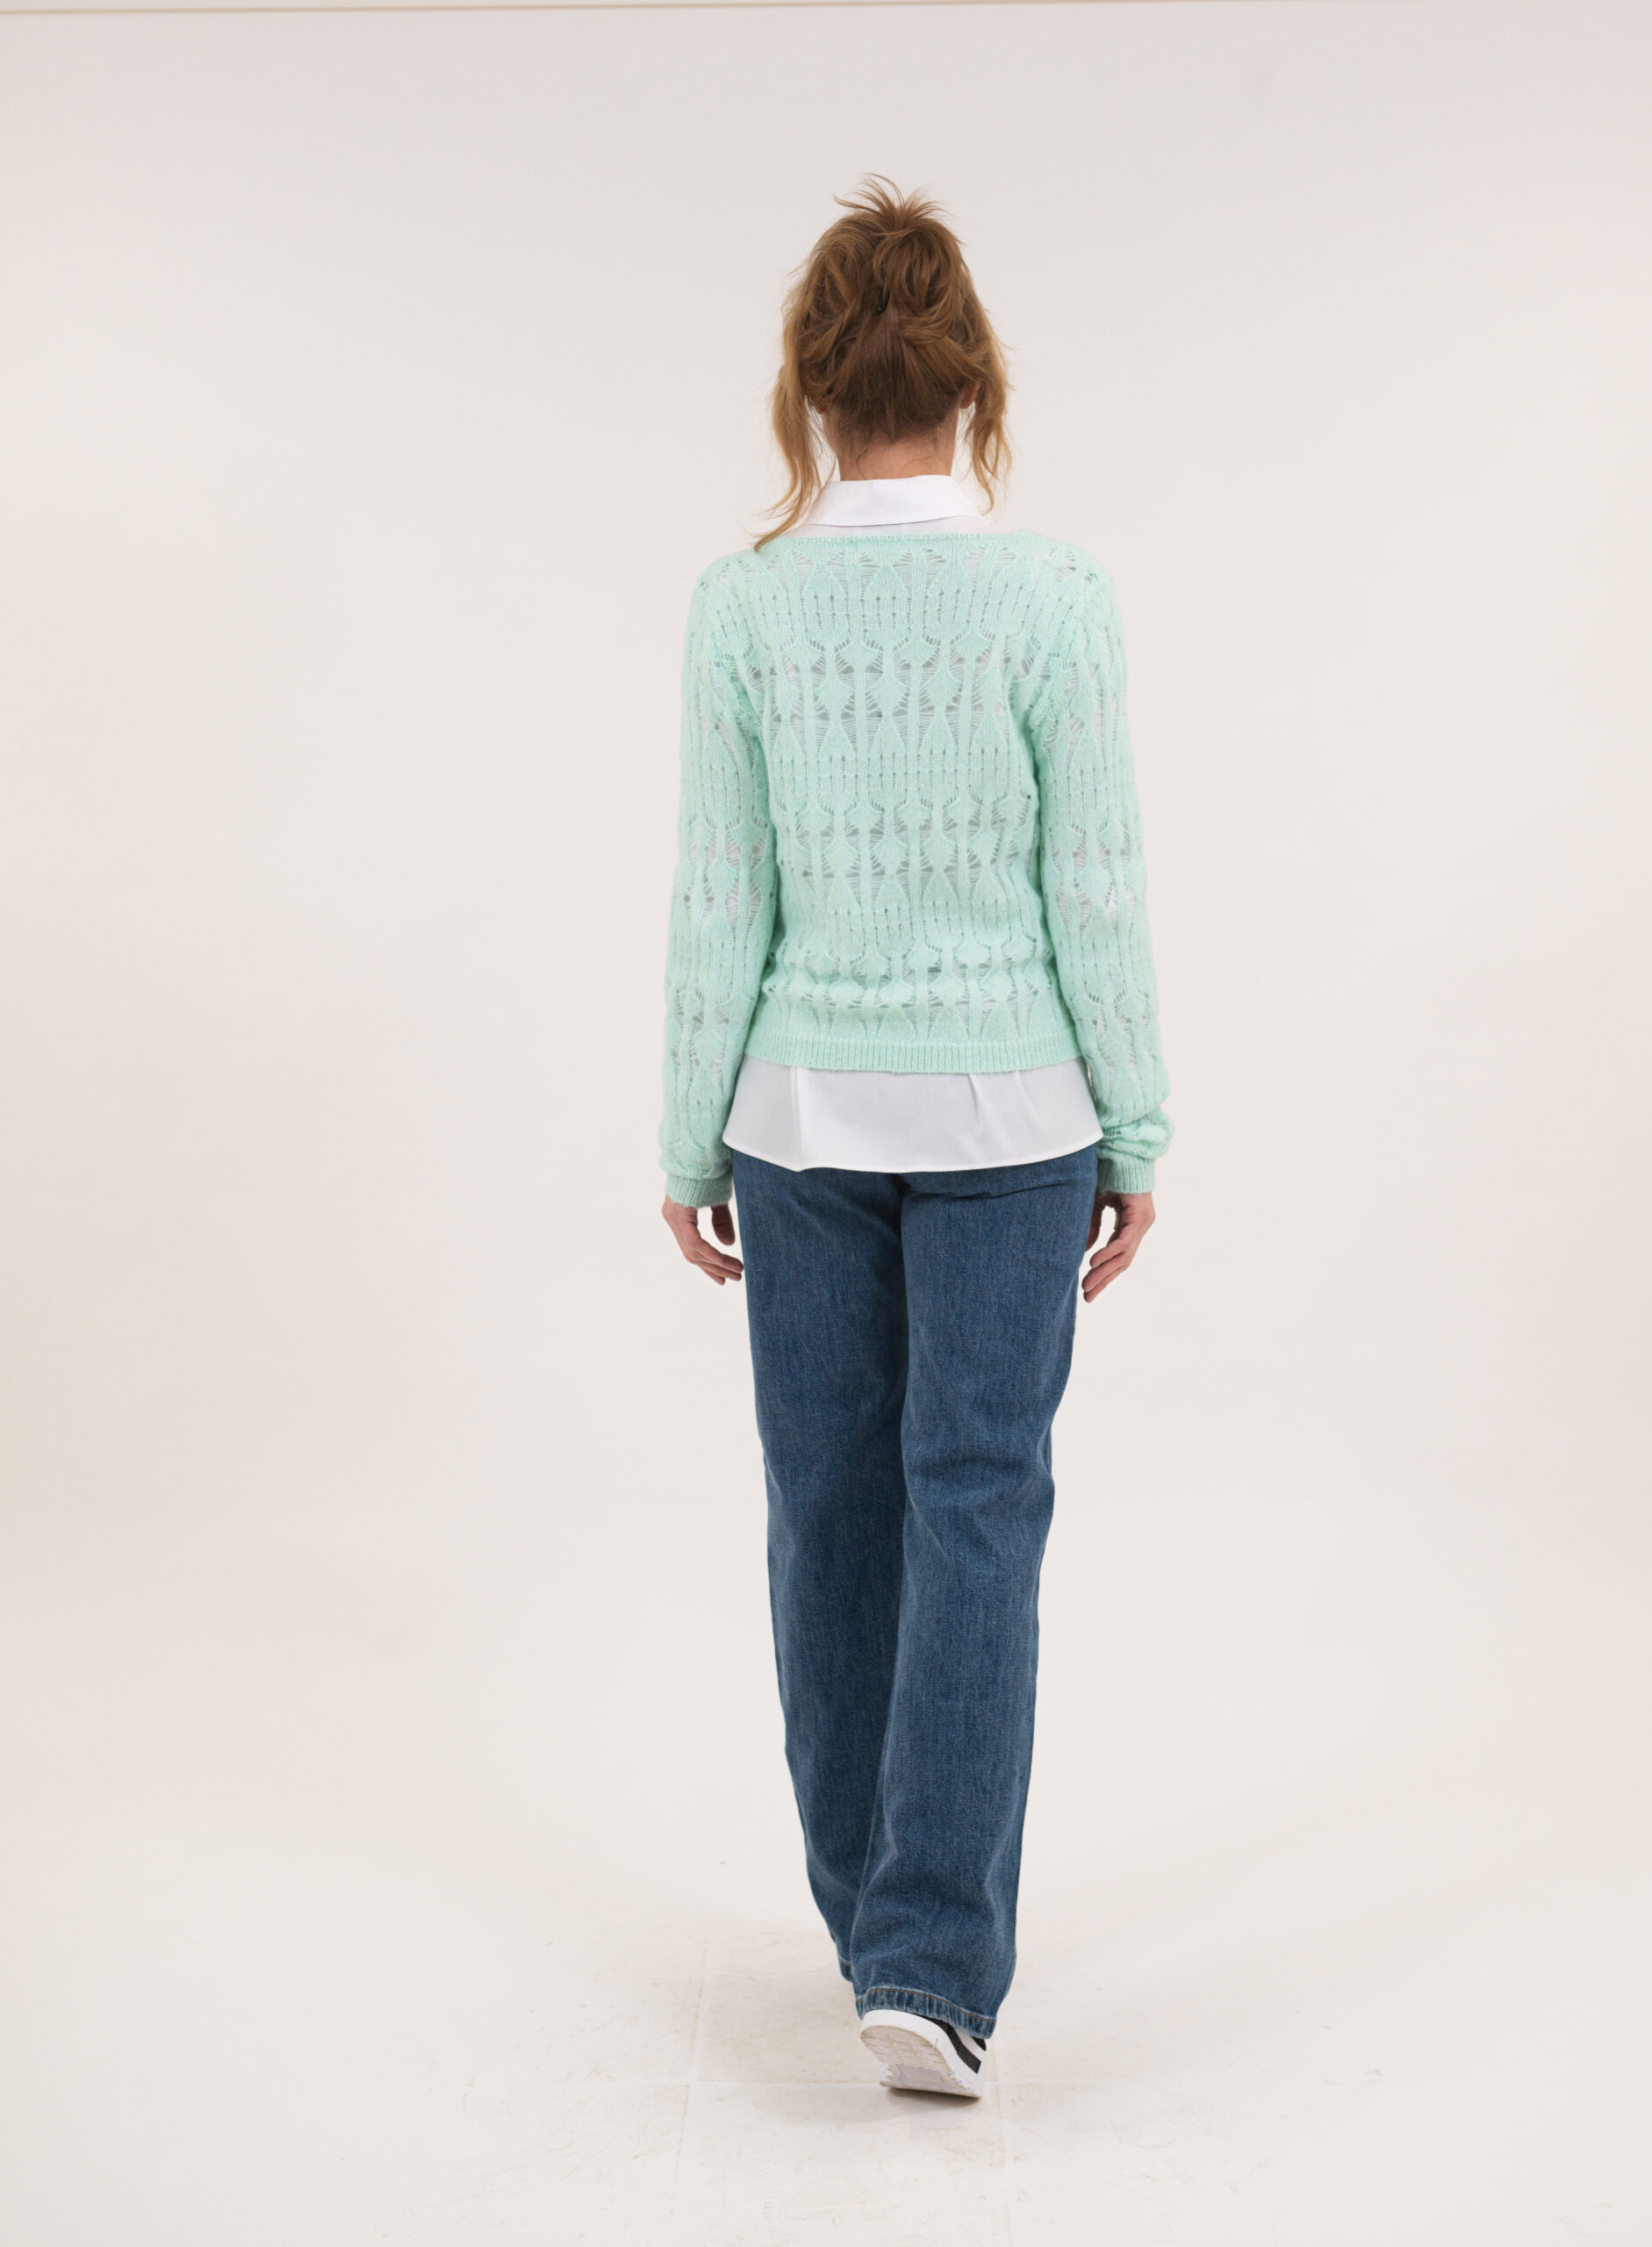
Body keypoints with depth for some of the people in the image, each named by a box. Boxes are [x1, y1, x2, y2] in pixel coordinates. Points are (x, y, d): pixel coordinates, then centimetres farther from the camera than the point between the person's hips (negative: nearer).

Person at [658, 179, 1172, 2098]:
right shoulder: (1051, 598, -9)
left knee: (831, 1507, 14)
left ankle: (872, 1906, 29)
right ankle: (932, 1954, -3)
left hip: (806, 1112, 2)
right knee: (977, 1509, 4)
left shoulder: (743, 610, -6)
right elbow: (1095, 893, -7)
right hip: (1007, 1113, -1)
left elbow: (721, 907, -3)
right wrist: (1134, 1137, 2)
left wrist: (692, 1146, 6)